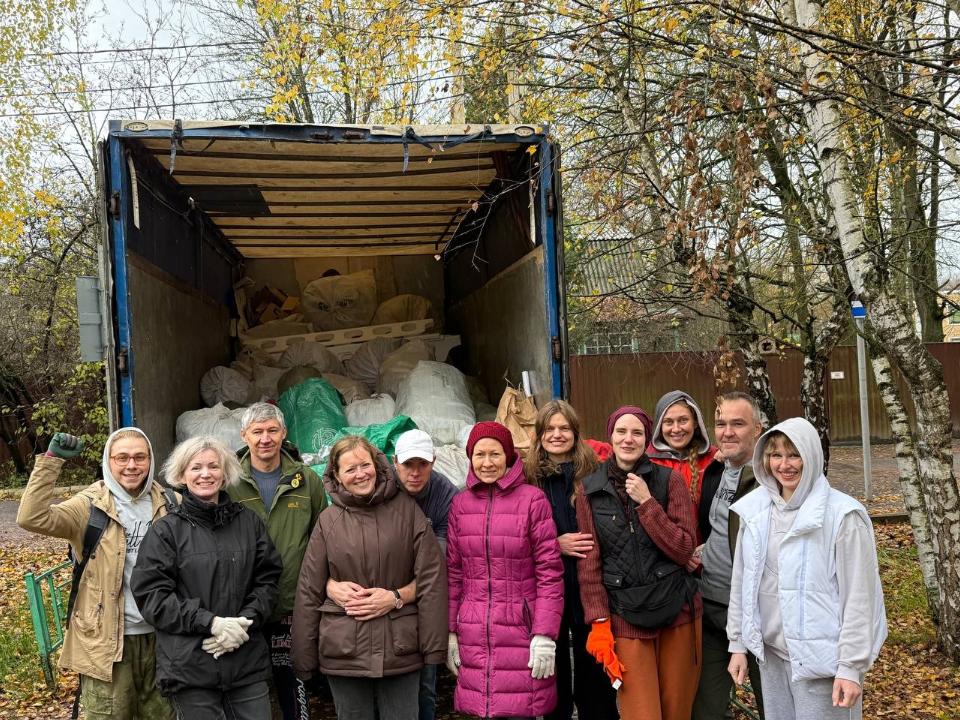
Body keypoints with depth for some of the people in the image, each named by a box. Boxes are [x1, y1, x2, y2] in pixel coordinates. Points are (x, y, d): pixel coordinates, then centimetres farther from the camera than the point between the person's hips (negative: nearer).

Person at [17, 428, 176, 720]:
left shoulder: (168, 505, 3)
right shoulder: (91, 507, -7)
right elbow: (32, 518, -22)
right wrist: (51, 460, -26)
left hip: (160, 635, 4)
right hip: (107, 640, -3)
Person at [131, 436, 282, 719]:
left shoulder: (249, 522, 7)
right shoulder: (165, 531, -3)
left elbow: (267, 580, 8)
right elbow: (151, 595, -7)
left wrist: (245, 621, -9)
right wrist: (210, 622, -16)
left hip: (248, 661, 3)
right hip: (189, 667, -2)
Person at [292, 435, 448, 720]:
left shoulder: (407, 509, -2)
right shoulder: (328, 520, 0)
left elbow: (432, 578, -3)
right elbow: (309, 592, 3)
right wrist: (304, 657, 3)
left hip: (401, 650, 0)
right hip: (344, 651, 1)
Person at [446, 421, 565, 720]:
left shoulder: (532, 499, -5)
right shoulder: (460, 504, 6)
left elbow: (550, 572, -6)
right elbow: (453, 572, 10)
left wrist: (545, 635, -10)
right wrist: (450, 632, 8)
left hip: (520, 630, -3)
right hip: (474, 635, 3)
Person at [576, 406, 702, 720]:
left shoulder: (670, 479, 0)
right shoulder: (590, 491, 3)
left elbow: (684, 549, -7)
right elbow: (589, 564, 2)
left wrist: (646, 502, -14)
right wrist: (599, 623, -5)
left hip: (677, 611, 1)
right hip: (625, 618, 0)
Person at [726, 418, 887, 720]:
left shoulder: (842, 516, -13)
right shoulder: (755, 511, 2)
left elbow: (859, 598, -12)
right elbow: (741, 582, 9)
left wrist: (851, 667, -13)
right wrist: (738, 644, 10)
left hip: (820, 660, -5)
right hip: (771, 655, 5)